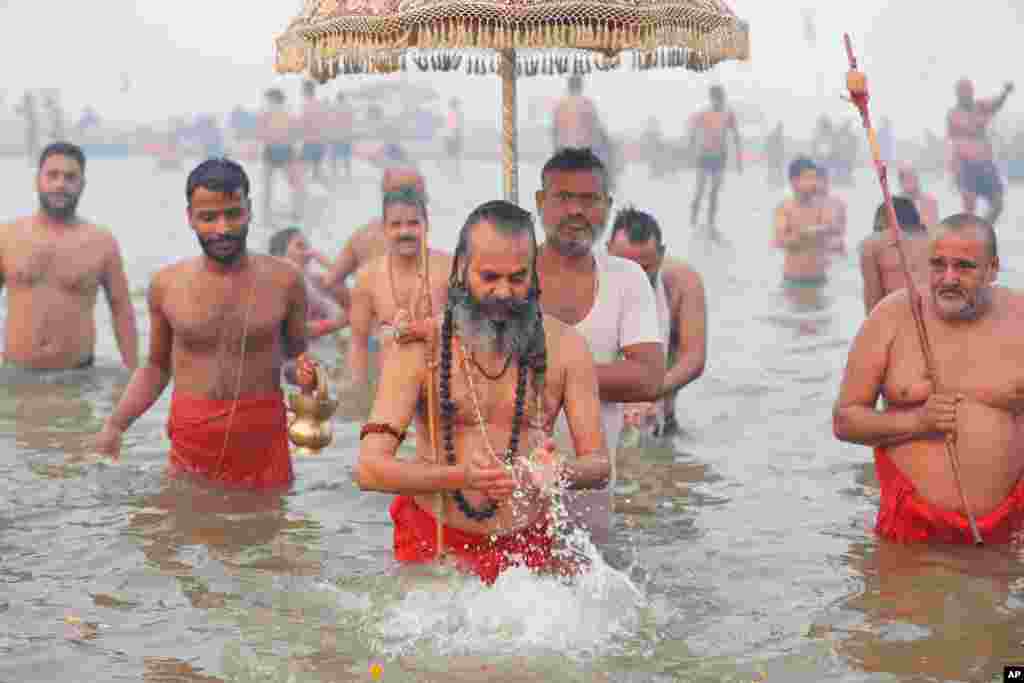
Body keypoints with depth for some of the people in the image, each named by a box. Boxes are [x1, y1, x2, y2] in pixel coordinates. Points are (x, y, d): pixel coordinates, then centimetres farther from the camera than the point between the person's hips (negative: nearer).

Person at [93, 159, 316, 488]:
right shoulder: (166, 284, 1)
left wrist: (305, 375, -12)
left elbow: (297, 358, 10)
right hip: (190, 448, 1)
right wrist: (115, 425, 3)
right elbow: (156, 367, 13)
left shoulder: (284, 280, -2)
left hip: (263, 443, -1)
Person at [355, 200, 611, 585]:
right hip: (434, 543, -1)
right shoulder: (419, 345, -8)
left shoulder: (564, 346, -2)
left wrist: (559, 473, -24)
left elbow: (598, 465, 0)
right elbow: (369, 469, -14)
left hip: (528, 543, 1)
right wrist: (462, 477, -29)